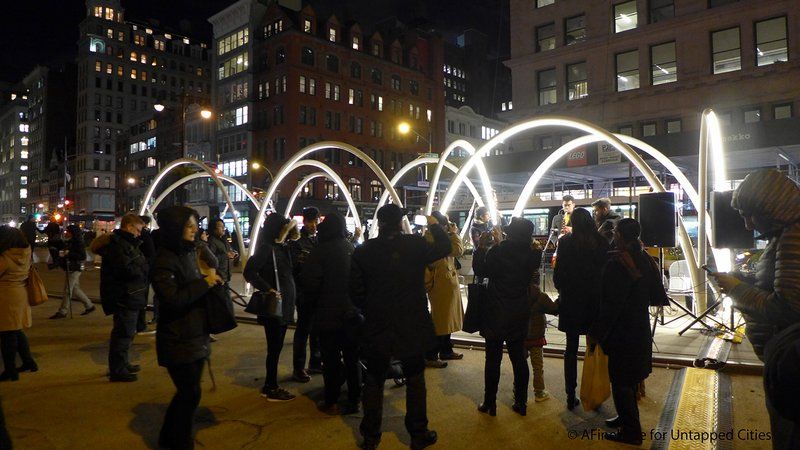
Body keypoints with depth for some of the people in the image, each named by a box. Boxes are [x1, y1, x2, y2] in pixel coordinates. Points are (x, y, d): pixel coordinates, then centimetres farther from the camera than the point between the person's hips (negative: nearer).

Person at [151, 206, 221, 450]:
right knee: (190, 394, 1)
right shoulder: (165, 260, -16)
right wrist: (204, 283, -20)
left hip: (195, 336, 8)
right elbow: (172, 299, -24)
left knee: (188, 392, 18)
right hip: (178, 341, -8)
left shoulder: (188, 253, 9)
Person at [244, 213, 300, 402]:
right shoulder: (267, 248, -14)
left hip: (283, 306, 9)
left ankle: (270, 386, 28)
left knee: (276, 347, 16)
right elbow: (249, 272, -23)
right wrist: (268, 289, -23)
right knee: (274, 347, 1)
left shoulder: (282, 248, 11)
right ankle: (271, 390, 13)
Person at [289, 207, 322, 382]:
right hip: (304, 291, -6)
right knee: (303, 329, 0)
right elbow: (294, 265, -13)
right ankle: (298, 368, 10)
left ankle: (315, 363, 27)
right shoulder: (297, 241, -6)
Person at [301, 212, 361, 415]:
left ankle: (330, 401, 17)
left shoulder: (320, 251, -13)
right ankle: (354, 400, 17)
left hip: (328, 314, -4)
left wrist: (313, 303, 3)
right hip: (353, 313, 4)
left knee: (331, 359, 7)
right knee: (352, 358, 11)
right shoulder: (353, 249, 1)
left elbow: (309, 282, -15)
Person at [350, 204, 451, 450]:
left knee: (374, 380, 15)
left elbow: (355, 290, -3)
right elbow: (444, 248, 2)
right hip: (411, 326, -1)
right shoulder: (415, 245, -12)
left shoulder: (363, 251, -6)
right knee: (415, 379, 14)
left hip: (376, 326, 1)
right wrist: (435, 225, 16)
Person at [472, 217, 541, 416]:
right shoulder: (531, 254, -9)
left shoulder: (497, 252, -20)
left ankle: (490, 403, 17)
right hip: (519, 316, 4)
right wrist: (499, 243, 13)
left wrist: (481, 247, 2)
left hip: (496, 315, -3)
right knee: (519, 359, 15)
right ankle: (521, 403, 24)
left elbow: (480, 271, -5)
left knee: (493, 360, 8)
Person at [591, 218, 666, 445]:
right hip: (641, 327, 8)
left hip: (621, 331, -8)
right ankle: (627, 417, 38)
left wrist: (596, 333, -17)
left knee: (621, 381, 5)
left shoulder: (617, 263, -22)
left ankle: (630, 431, 15)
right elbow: (658, 297, 8)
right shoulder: (646, 261, 2)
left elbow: (611, 305, -23)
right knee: (630, 377, 22)